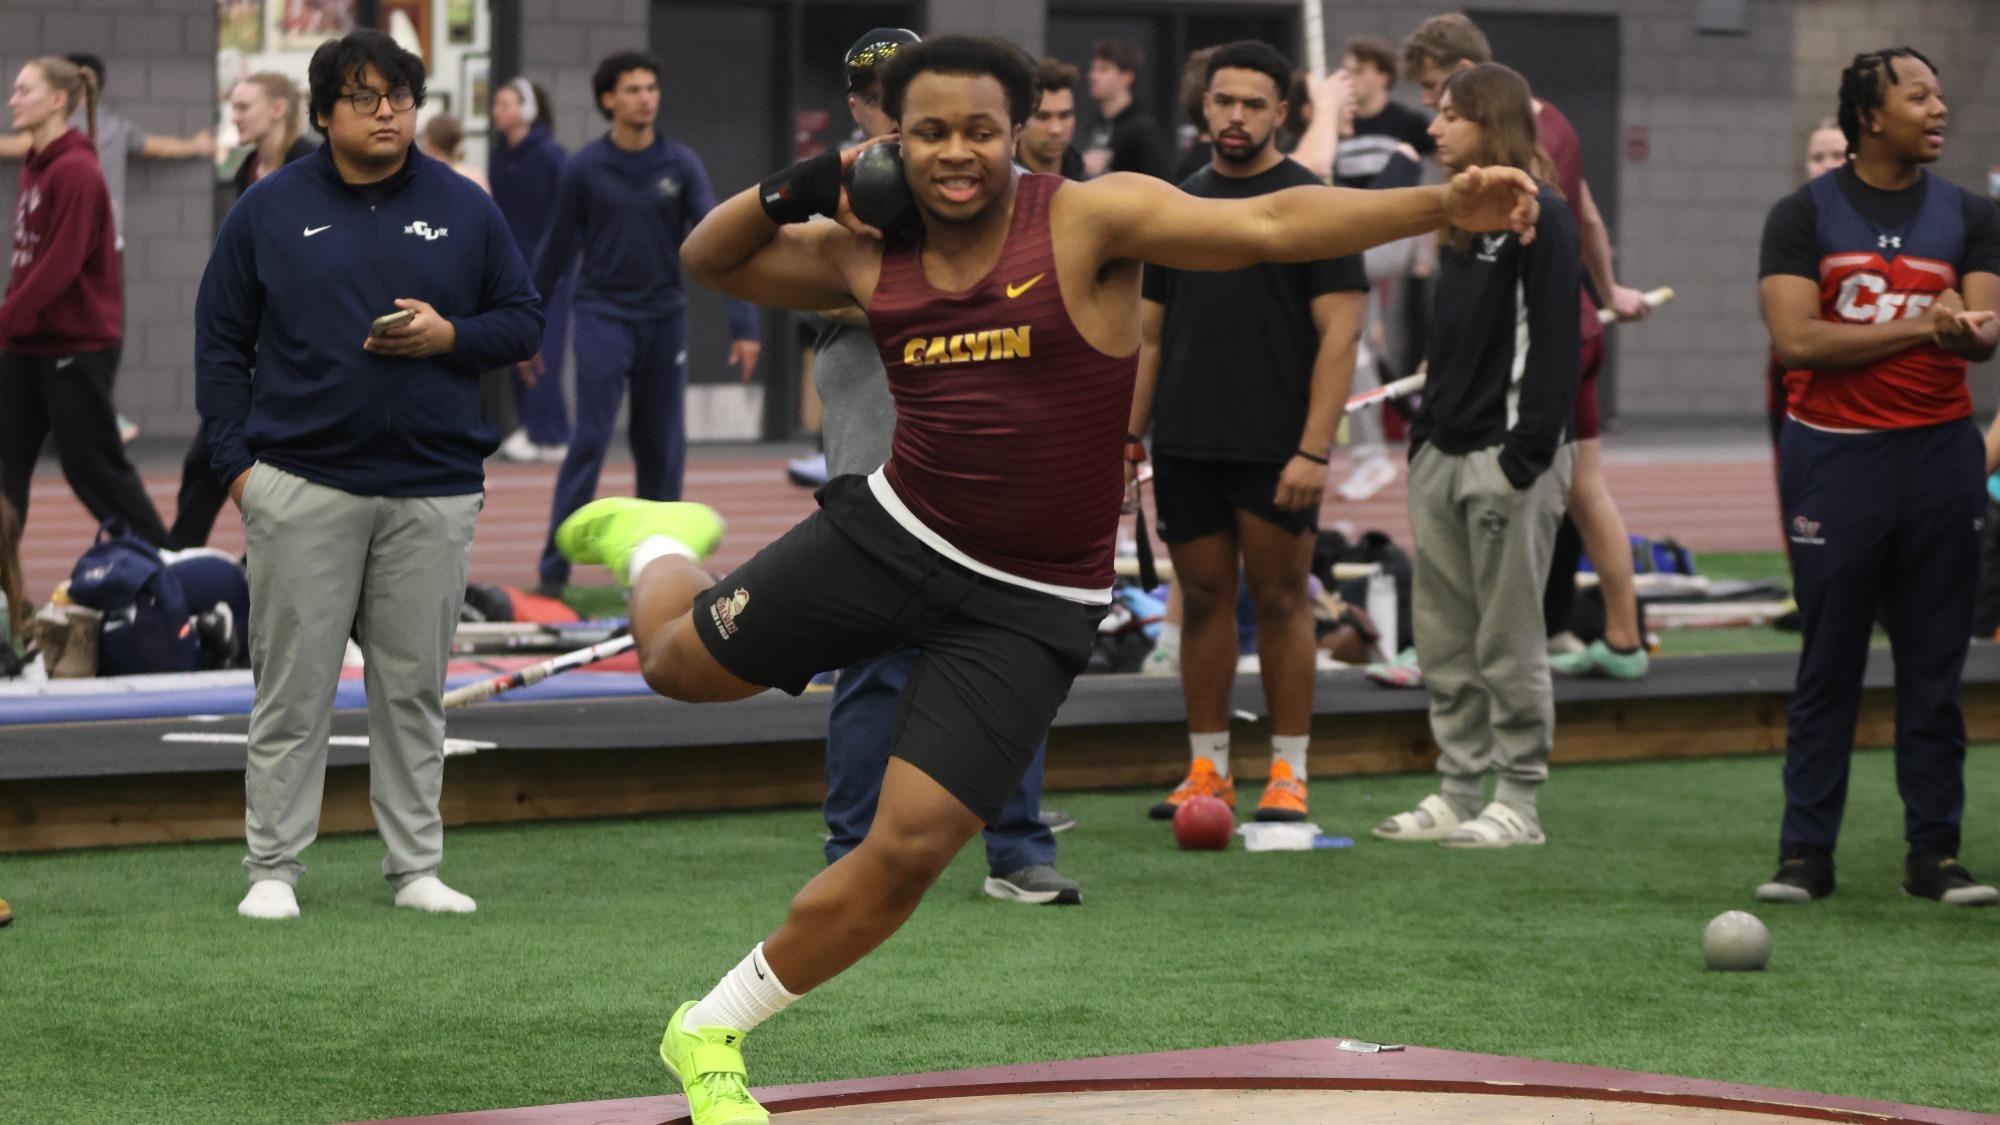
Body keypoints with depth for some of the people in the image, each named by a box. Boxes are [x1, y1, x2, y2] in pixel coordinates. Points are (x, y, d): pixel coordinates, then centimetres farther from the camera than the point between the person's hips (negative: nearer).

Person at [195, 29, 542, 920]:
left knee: (414, 689, 6)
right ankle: (273, 868, 6)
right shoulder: (269, 210, 4)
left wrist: (448, 335, -8)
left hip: (433, 492, 2)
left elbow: (522, 321, 12)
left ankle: (415, 865, 14)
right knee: (293, 688, 0)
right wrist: (237, 462, -1)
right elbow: (221, 341, 6)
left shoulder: (464, 209, 8)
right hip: (301, 488, -1)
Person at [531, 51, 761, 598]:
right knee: (590, 442, -10)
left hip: (664, 320, 2)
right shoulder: (583, 169, -3)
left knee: (663, 447, 6)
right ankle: (554, 568, -7)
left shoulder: (682, 165, 0)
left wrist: (744, 325, -12)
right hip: (603, 318, -2)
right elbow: (556, 250, 7)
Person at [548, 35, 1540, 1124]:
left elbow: (1275, 223, -25)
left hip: (1028, 608, -3)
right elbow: (711, 259, 14)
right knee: (679, 662, 11)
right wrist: (788, 191, -7)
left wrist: (1439, 205, -38)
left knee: (911, 848, -7)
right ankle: (660, 542, 49)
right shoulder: (867, 256, -2)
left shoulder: (1092, 219, -15)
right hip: (891, 533, 3)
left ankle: (712, 1035, 12)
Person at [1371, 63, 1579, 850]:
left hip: (1509, 454, -9)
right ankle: (1458, 791, 16)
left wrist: (1528, 452, -19)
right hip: (1443, 453, 9)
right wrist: (1423, 429, 14)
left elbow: (1554, 343, -15)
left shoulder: (1539, 218, -10)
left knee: (1508, 638, -3)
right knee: (1443, 637, 9)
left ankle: (1519, 802, 3)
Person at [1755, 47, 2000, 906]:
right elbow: (1794, 338, -11)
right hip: (1834, 456, -2)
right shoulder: (1804, 215, 0)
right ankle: (1805, 851, 8)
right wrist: (1920, 327, -11)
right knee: (1827, 665, 2)